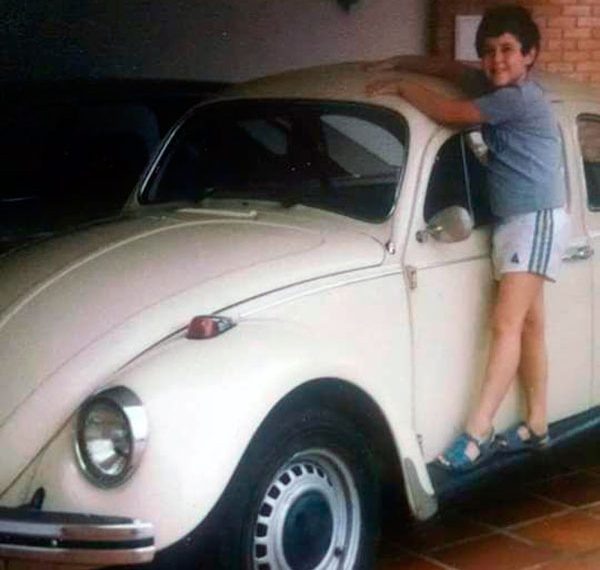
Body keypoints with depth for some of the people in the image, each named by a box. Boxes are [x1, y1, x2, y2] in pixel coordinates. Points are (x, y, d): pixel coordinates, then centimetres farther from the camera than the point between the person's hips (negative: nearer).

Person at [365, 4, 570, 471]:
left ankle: (478, 432, -19)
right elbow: (450, 68, 23)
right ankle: (536, 426, 19)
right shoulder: (497, 86, 9)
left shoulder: (519, 97, -17)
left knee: (507, 324, -15)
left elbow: (449, 112, -22)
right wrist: (398, 63, 12)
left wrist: (400, 87, -8)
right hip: (513, 221, 10)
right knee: (529, 324, 12)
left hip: (538, 219, -10)